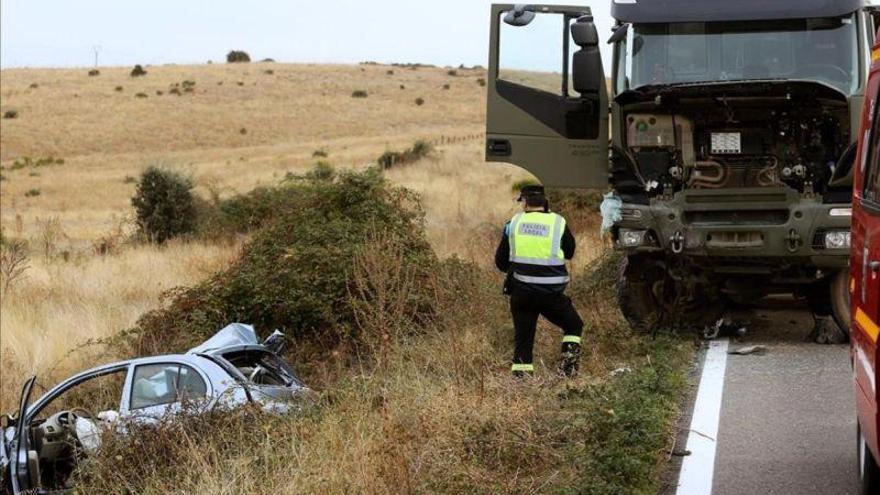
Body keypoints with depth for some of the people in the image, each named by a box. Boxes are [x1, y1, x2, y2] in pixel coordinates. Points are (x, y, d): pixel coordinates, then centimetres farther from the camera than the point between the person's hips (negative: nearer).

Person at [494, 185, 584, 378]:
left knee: (522, 337, 13)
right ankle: (568, 363, 2)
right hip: (551, 294, -1)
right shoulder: (558, 222, -2)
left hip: (520, 293, 2)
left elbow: (500, 262, 8)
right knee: (574, 326, 19)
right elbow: (569, 253, 14)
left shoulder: (513, 223, 3)